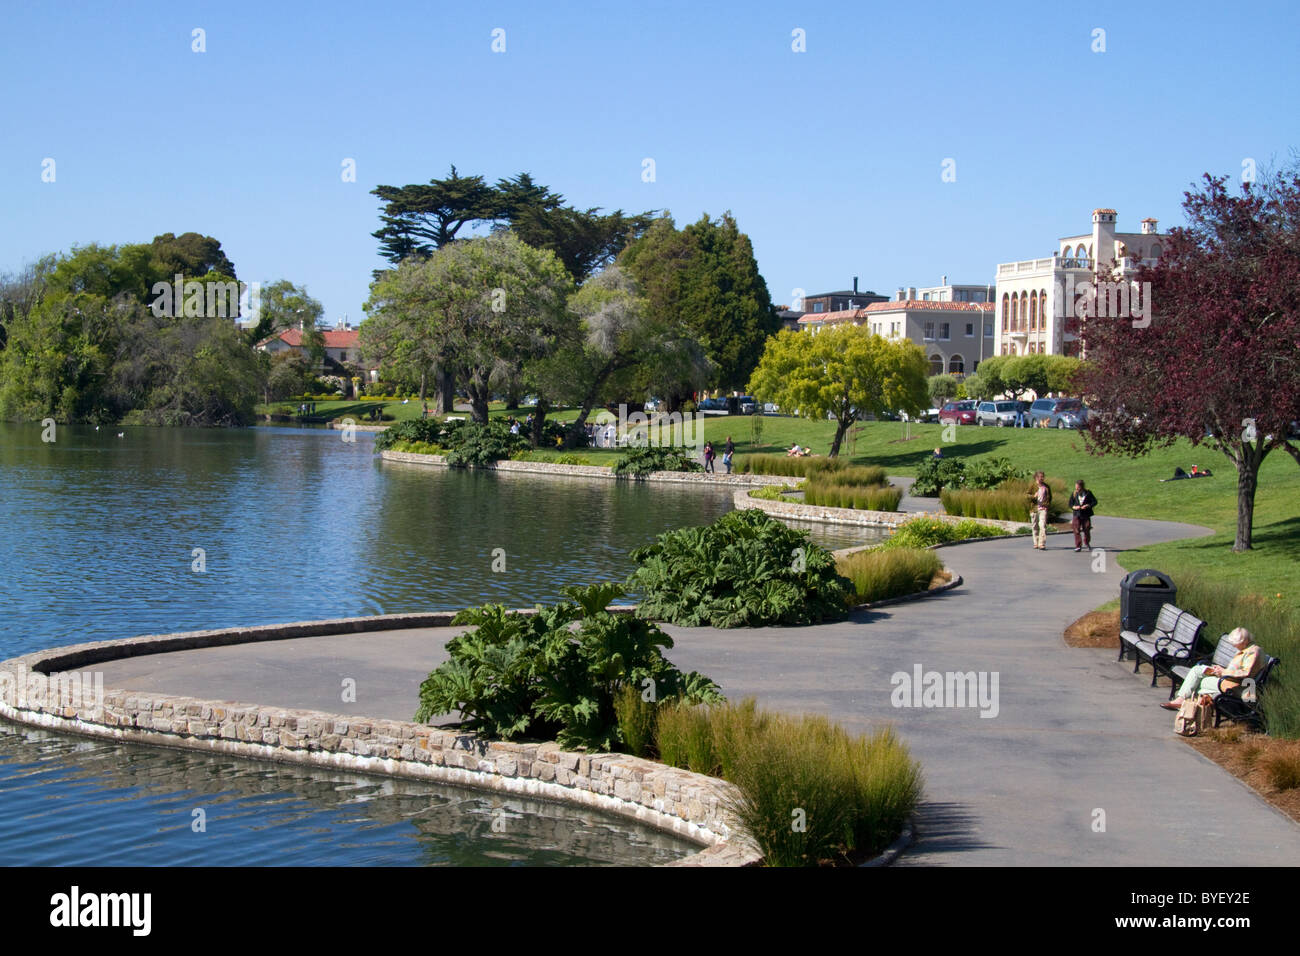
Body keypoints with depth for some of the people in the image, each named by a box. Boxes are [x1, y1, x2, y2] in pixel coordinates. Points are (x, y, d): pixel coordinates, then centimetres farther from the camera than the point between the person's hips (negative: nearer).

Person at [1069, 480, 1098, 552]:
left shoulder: (1088, 493, -2)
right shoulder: (1074, 494, 2)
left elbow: (1094, 501, 0)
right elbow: (1070, 504, 8)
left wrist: (1088, 505, -16)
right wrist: (1074, 507, -13)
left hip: (1086, 515, 0)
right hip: (1077, 514, 0)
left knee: (1086, 530, 10)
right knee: (1077, 531, -10)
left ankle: (1087, 543, 35)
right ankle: (1077, 546, -5)